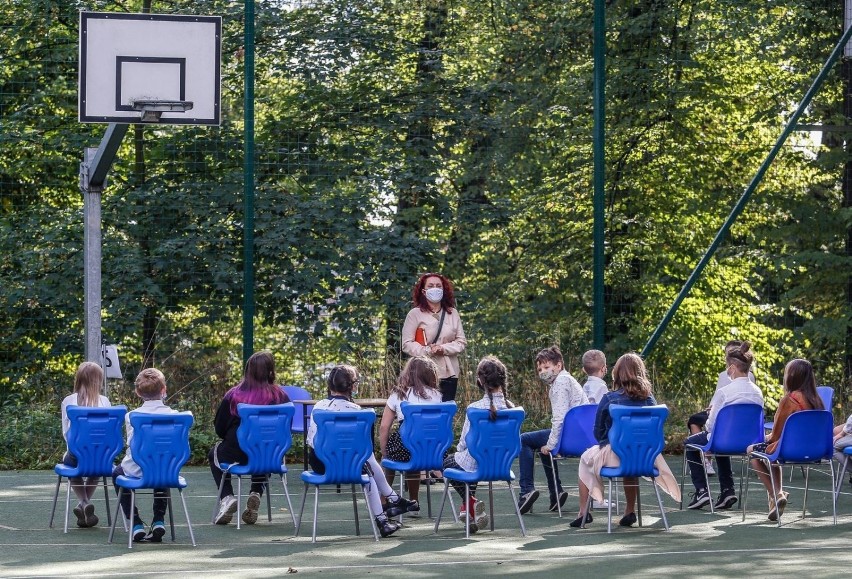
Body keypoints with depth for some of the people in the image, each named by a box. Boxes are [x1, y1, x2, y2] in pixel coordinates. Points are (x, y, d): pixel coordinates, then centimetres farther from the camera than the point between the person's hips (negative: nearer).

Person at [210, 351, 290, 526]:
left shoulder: (233, 395, -9)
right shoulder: (280, 396, -8)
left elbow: (219, 428, 0)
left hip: (237, 452, -2)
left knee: (215, 453, 32)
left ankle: (227, 497, 11)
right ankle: (256, 493, 17)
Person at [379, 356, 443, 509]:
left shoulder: (398, 395, 9)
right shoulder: (435, 395, 13)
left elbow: (384, 428, 6)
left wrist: (384, 454, 16)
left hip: (404, 449, -2)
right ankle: (413, 502, 42)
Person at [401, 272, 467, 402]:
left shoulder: (453, 313, 11)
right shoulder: (415, 314, 1)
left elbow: (461, 342, 9)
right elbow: (407, 344, -3)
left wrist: (443, 349, -9)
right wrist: (426, 350, -17)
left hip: (449, 374, 3)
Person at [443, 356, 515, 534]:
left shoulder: (475, 408, -22)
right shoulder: (511, 407, -10)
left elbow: (464, 443, -12)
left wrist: (460, 450, 12)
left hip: (477, 464, -5)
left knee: (448, 461, 28)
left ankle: (470, 503, 16)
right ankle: (469, 505, 33)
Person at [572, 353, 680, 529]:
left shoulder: (609, 399, -10)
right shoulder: (649, 399, -2)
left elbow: (598, 433, -2)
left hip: (615, 457, -3)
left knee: (586, 458, 26)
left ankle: (583, 512, 23)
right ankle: (630, 512, 39)